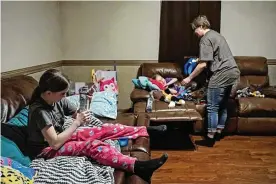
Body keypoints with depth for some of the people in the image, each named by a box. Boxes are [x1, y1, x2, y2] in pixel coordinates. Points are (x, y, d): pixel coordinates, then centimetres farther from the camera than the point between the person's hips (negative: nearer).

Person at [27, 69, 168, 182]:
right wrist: (77, 122, -24)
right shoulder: (39, 111, -28)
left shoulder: (58, 100, -5)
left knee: (105, 129, -3)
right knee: (93, 145, -30)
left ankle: (146, 130, 4)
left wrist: (83, 115, -16)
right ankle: (138, 167, -44)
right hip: (47, 150, -8)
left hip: (60, 137, 8)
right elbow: (55, 143, -31)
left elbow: (76, 114, 9)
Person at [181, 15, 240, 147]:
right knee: (222, 105, 18)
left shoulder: (205, 39, -9)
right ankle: (219, 133, 28)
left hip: (221, 75, -10)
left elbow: (203, 64, -15)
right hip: (232, 72, 10)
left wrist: (189, 78, -7)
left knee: (212, 107, -2)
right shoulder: (216, 35, 20)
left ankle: (210, 138, 5)